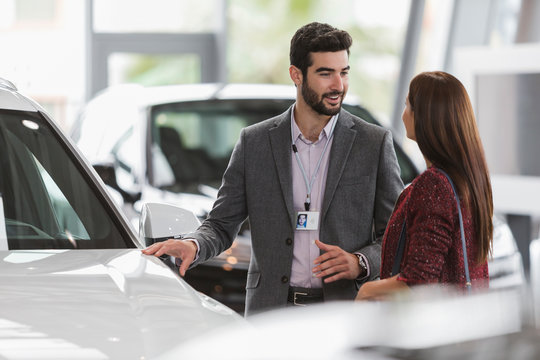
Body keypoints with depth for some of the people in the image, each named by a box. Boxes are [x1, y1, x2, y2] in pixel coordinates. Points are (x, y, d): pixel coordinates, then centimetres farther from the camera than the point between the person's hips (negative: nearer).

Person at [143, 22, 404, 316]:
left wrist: (361, 263, -13)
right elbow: (222, 225, 11)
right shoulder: (254, 142, 7)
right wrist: (193, 245, -11)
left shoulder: (375, 143, 4)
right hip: (270, 312, 1)